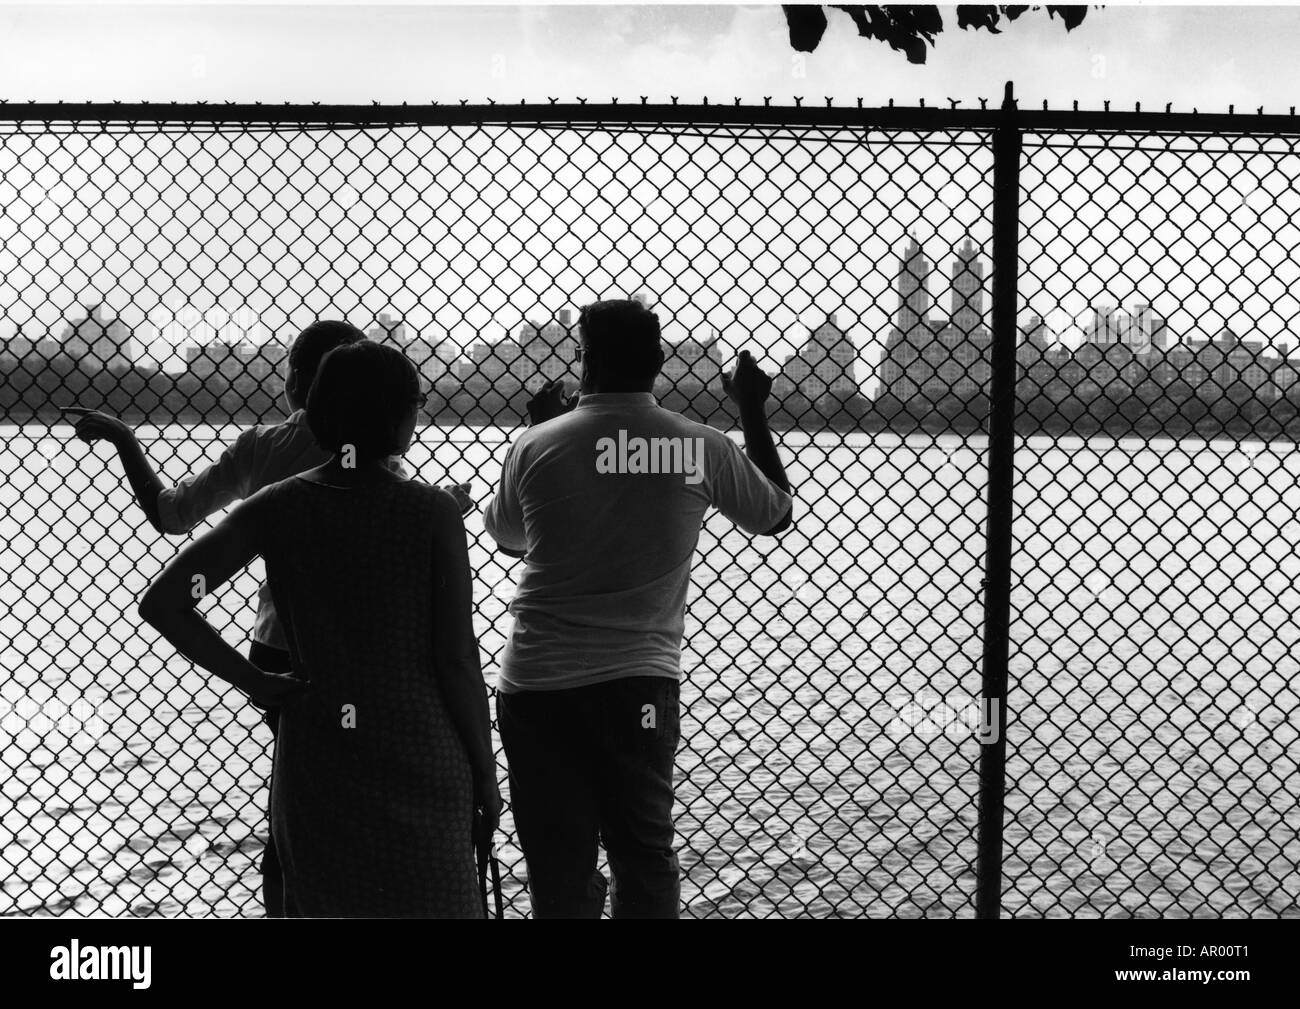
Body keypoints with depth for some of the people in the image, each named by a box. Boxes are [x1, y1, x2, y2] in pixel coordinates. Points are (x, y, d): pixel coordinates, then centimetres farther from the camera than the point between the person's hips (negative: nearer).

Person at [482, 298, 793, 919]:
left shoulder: (537, 446, -4)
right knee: (645, 857, 12)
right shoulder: (702, 448, -3)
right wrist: (753, 410, 25)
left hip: (537, 685, 0)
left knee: (560, 868, 6)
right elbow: (776, 514, 16)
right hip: (641, 685, 1)